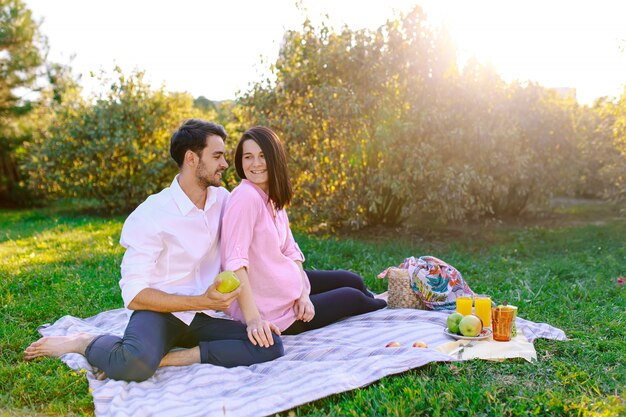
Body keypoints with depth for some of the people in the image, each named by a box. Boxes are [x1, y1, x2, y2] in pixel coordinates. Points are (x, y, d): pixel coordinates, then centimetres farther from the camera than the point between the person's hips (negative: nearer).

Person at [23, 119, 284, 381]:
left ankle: (162, 358, -18)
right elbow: (133, 294, -17)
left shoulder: (222, 199, 2)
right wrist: (202, 301, -23)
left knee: (271, 346, -19)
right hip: (159, 312, -5)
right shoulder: (151, 215, -14)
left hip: (203, 319, 5)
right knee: (135, 365, -37)